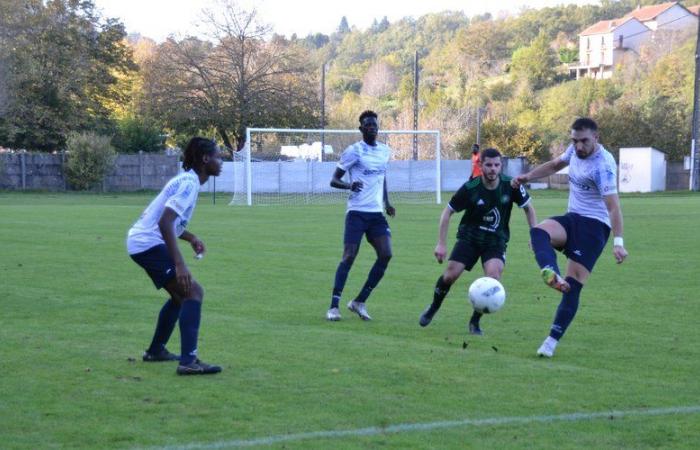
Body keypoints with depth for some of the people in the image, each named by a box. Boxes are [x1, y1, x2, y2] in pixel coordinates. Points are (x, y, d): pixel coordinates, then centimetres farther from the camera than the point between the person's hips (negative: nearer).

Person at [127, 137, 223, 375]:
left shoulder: (187, 181, 13)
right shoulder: (189, 184, -17)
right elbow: (165, 224, -27)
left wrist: (190, 237, 12)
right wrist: (179, 264, -30)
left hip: (141, 241, 11)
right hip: (149, 244, -11)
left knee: (181, 294, 23)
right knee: (193, 291, -16)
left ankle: (156, 351, 36)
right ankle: (188, 361, -25)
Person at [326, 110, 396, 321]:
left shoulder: (385, 151, 11)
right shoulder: (354, 151, -7)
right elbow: (334, 180, -6)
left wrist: (386, 203, 16)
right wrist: (349, 185, -27)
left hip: (377, 213, 6)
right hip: (357, 211, -5)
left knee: (385, 255, -7)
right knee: (349, 256, -12)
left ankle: (359, 302, 3)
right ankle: (334, 306, -6)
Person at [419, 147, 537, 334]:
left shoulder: (510, 186, -12)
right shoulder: (470, 188, -16)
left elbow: (528, 208, 4)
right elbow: (448, 212, -6)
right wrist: (441, 244, -10)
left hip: (496, 241, 0)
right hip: (469, 237, 0)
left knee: (493, 277, -23)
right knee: (451, 275, -11)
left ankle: (475, 321, -3)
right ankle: (433, 309, 20)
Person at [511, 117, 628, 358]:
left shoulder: (603, 165, -19)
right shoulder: (575, 150, 6)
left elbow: (613, 205, -27)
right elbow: (555, 164, 29)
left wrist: (618, 242, -35)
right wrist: (528, 176, 16)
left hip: (594, 225, -7)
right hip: (572, 219, 7)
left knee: (572, 286, -13)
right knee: (538, 232, -27)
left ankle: (552, 341, -10)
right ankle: (551, 274, -53)